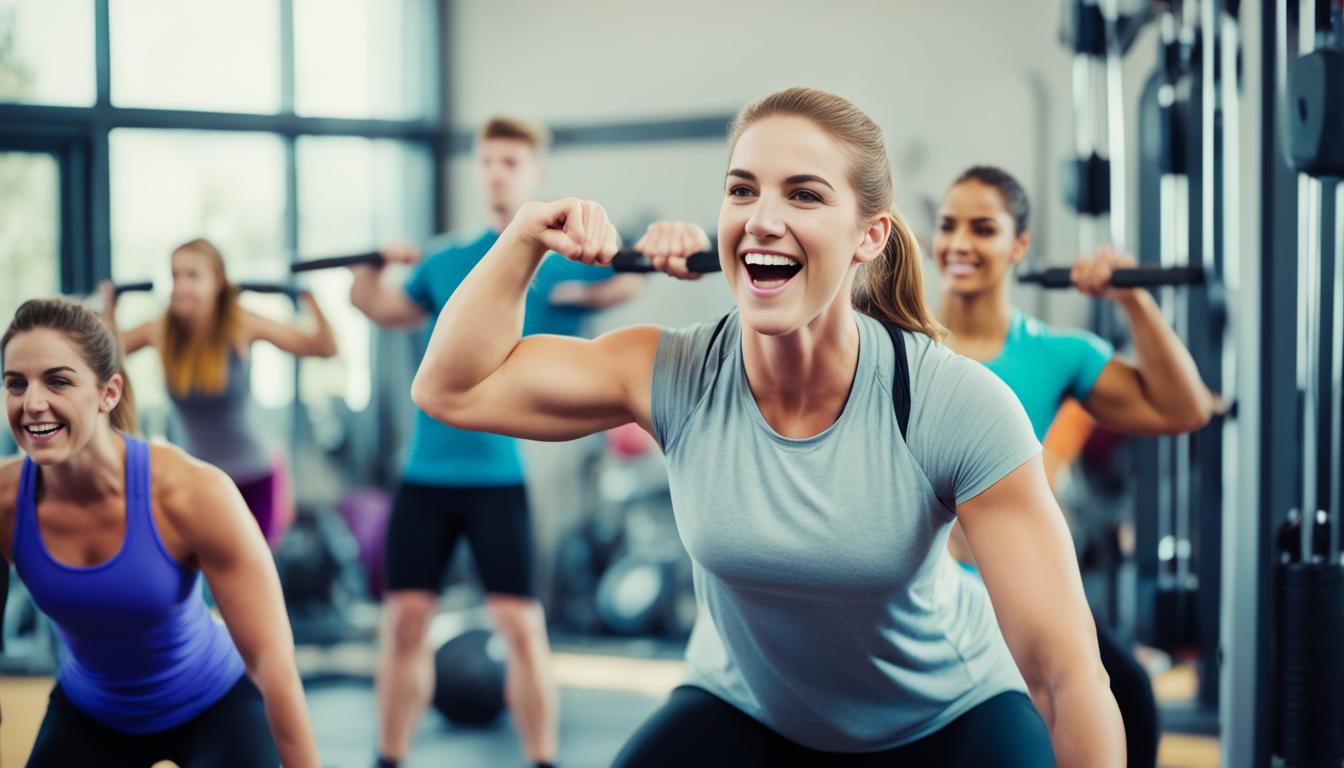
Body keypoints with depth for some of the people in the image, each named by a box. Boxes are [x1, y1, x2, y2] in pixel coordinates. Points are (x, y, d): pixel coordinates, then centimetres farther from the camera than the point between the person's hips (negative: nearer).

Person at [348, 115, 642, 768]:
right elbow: (388, 311, 30)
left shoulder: (563, 259, 1)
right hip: (425, 469, 4)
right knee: (405, 618, 6)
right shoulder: (446, 261, 15)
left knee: (519, 623, -5)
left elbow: (629, 280, -14)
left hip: (499, 473, -4)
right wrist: (370, 269, 14)